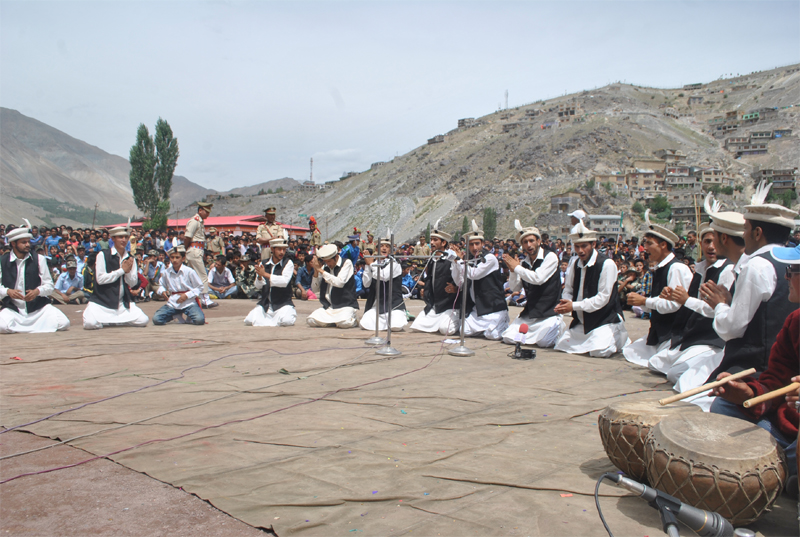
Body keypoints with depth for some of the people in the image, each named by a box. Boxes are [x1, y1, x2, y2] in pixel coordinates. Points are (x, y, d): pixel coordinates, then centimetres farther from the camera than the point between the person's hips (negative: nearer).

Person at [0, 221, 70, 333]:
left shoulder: (38, 259, 3)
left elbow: (49, 285, 1)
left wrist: (37, 291, -19)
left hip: (38, 307, 2)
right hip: (13, 308, -1)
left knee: (63, 323, -21)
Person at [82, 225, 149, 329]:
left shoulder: (130, 258, 8)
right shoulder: (103, 255, -6)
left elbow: (133, 283, 5)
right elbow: (100, 279, -14)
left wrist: (128, 271, -14)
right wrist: (122, 270, -13)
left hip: (123, 302, 4)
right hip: (102, 301, -4)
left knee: (143, 320, -15)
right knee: (90, 323, -28)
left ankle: (108, 321, 7)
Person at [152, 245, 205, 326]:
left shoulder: (189, 271, -6)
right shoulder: (166, 272, 3)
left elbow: (199, 288, -2)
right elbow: (161, 285, 19)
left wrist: (186, 295, -14)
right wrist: (162, 291, -4)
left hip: (189, 302, -3)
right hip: (172, 303, 3)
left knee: (199, 320, -27)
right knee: (156, 320, -15)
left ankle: (190, 316, 10)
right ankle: (176, 315, 14)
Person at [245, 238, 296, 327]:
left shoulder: (288, 263, -5)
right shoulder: (263, 264, 7)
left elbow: (284, 281, -21)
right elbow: (258, 286, 5)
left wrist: (265, 274, -22)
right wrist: (259, 276, -18)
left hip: (283, 303, -4)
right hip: (265, 304, 4)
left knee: (286, 321, -31)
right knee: (249, 321, -14)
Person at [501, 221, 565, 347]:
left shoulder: (550, 257, -10)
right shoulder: (524, 262, 8)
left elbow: (538, 278, -24)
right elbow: (514, 288, 7)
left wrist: (517, 267, -14)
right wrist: (512, 270, -9)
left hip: (549, 311, -5)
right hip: (530, 312, 5)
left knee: (544, 341, -24)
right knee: (508, 338, -7)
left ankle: (559, 327, 10)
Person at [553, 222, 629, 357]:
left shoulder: (607, 264, -16)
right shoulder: (574, 262, 4)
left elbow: (603, 298, -19)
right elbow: (568, 290, 9)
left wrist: (574, 306, -22)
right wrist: (565, 303, -15)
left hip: (605, 319, -6)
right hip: (582, 321, 6)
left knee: (599, 351, -24)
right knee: (561, 346, -3)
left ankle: (619, 338, 11)